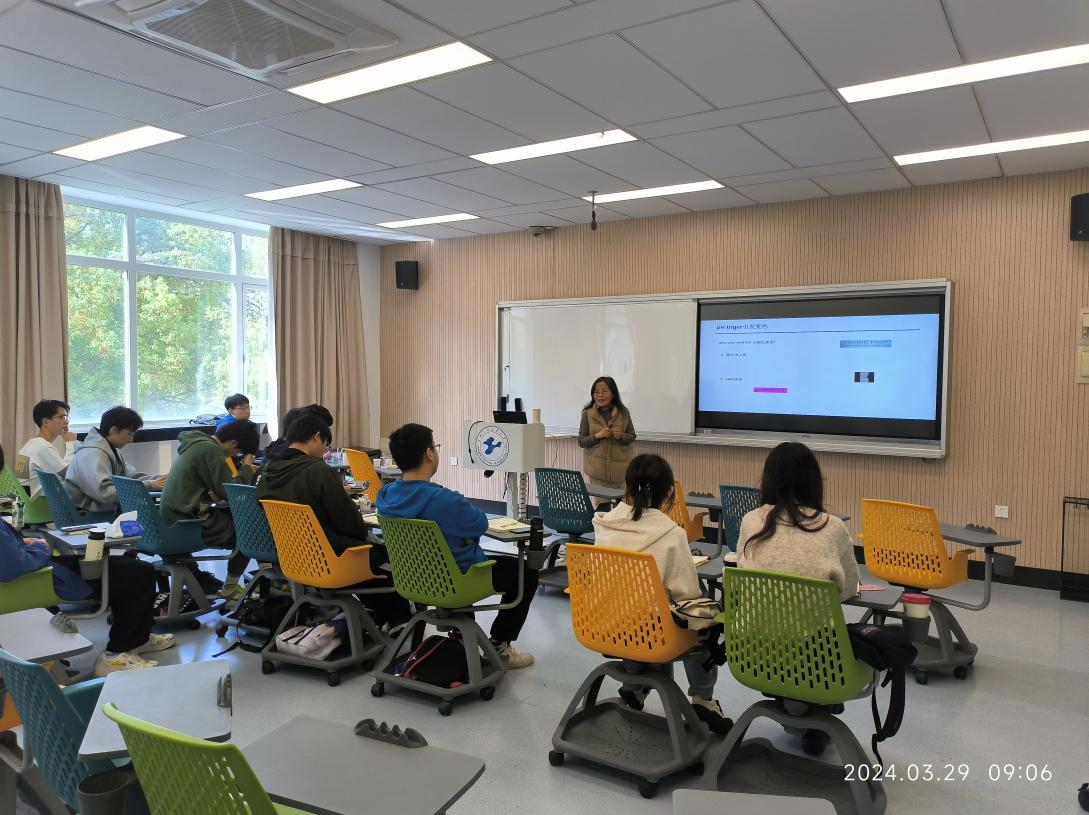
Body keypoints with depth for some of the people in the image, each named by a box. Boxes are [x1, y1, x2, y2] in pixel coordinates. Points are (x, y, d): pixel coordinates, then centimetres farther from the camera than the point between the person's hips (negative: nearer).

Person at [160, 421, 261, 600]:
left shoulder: (197, 443, 12)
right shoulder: (211, 449, -18)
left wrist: (216, 493, -4)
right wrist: (247, 467, -2)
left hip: (173, 518, 9)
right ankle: (230, 587, 12)